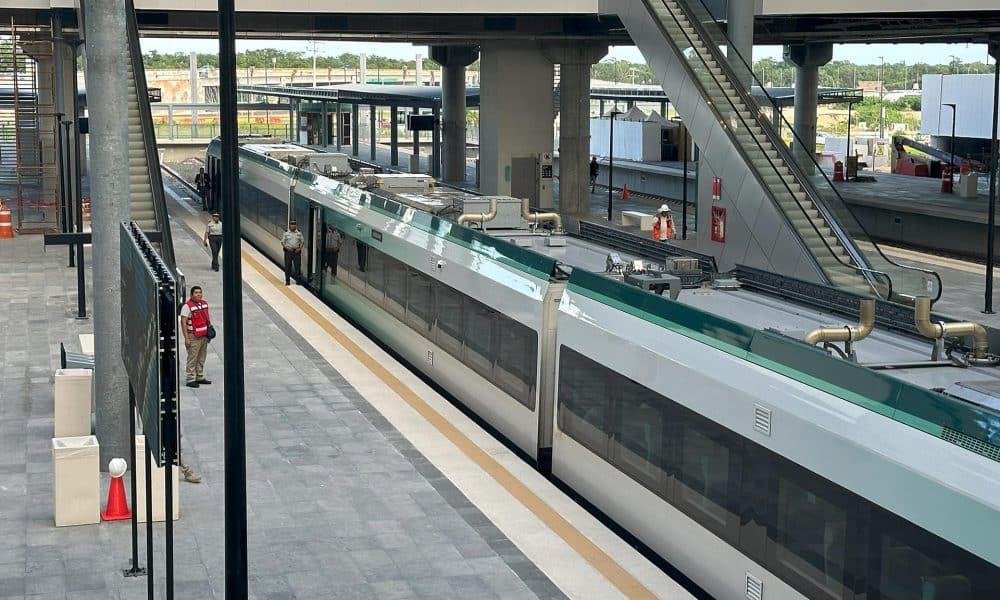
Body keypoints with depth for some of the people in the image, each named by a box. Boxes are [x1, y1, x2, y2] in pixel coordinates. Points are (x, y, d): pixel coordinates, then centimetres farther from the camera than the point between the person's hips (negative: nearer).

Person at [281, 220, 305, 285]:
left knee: (297, 266, 0)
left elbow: (302, 241, 10)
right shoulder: (286, 234, 3)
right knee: (287, 266, 1)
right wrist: (287, 247, -12)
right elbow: (282, 242, 4)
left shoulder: (299, 233, 7)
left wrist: (299, 248, -4)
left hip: (297, 251, 1)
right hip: (288, 251, -1)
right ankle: (287, 281, 9)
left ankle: (298, 280, 9)